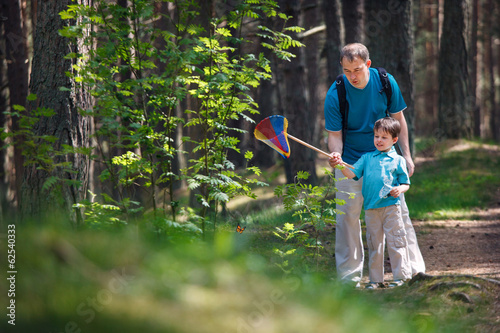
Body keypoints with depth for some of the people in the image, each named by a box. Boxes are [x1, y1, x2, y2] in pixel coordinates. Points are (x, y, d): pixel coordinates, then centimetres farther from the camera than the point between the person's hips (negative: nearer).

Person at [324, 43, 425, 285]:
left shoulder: (386, 82, -10)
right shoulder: (335, 94, -17)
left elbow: (398, 119, 3)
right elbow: (335, 134, -10)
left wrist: (406, 155, 3)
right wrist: (336, 155, -31)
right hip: (350, 162, -2)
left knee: (399, 211, 2)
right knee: (348, 216, -2)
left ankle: (414, 269, 9)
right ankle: (349, 276, 8)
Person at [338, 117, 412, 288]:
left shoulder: (397, 160, 6)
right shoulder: (367, 158, 13)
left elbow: (406, 183, 9)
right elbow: (352, 174, 4)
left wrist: (400, 189, -13)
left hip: (391, 206, -3)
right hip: (371, 208, 3)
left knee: (395, 241, -3)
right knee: (374, 243, 8)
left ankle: (401, 276, 4)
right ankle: (375, 279, 14)